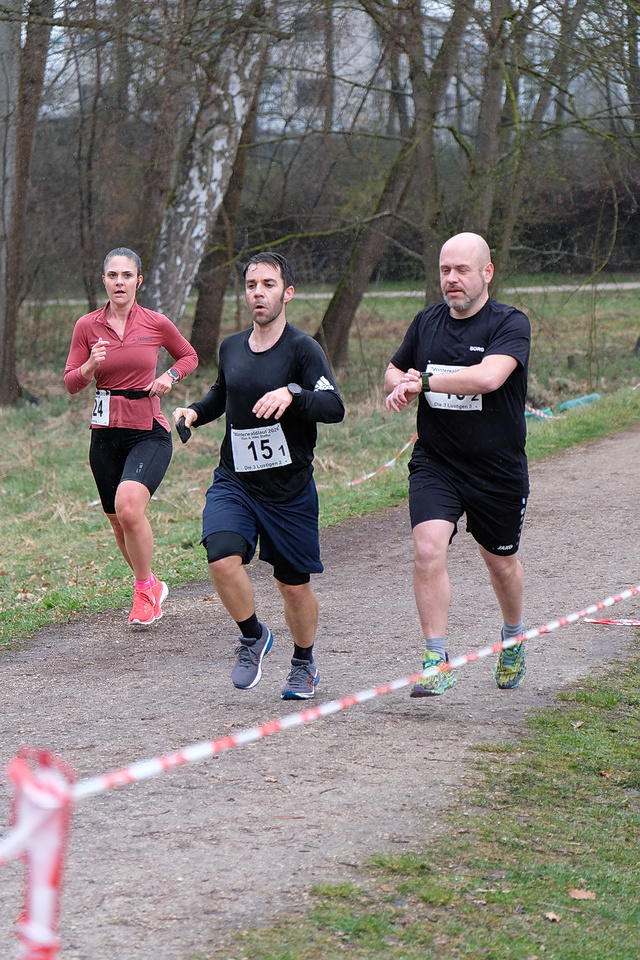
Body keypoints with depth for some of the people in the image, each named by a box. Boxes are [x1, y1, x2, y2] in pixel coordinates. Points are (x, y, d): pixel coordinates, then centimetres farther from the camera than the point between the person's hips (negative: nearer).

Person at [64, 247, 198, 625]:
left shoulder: (157, 324, -2)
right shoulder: (87, 326, 2)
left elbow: (189, 356, 16)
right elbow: (71, 383, 6)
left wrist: (170, 376, -4)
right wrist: (90, 366, -15)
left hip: (150, 432, -3)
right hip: (106, 434, 4)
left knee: (128, 507, -26)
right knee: (119, 523, 10)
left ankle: (144, 588, -5)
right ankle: (154, 587, 34)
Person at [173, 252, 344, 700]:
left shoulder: (302, 348, -9)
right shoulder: (231, 347, 8)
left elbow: (335, 407, -21)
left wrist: (292, 394, -37)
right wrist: (195, 411, 9)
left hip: (290, 489, -3)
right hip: (234, 482, 3)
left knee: (295, 586, 8)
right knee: (223, 559, -22)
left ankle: (304, 663, 36)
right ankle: (253, 637, 5)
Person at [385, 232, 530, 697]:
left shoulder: (511, 324, -12)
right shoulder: (426, 323, 5)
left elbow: (489, 377, -30)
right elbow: (394, 373, 20)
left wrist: (423, 382, -26)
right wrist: (402, 384, -5)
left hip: (498, 469, -2)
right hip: (434, 463, 2)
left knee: (502, 562, 14)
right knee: (428, 550, -18)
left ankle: (513, 639, 44)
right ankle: (437, 662, -14)